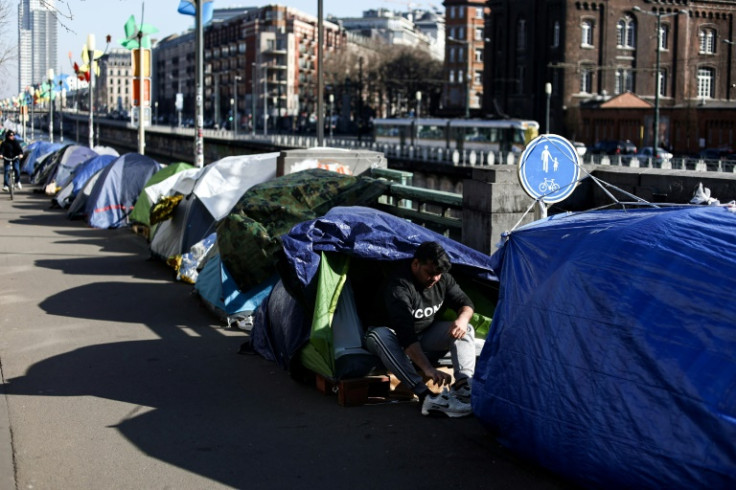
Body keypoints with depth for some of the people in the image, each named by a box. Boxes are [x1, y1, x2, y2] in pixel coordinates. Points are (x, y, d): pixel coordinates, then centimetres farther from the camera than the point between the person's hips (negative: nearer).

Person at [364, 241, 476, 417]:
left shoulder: (443, 279, -9)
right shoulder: (399, 285, -32)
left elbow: (465, 303, 2)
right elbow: (405, 334, -43)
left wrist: (462, 318, -25)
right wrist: (428, 369, -53)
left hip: (424, 338, 6)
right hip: (393, 338, -6)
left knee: (464, 329, -14)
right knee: (380, 335, -40)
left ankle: (464, 385, -35)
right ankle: (427, 396, -52)